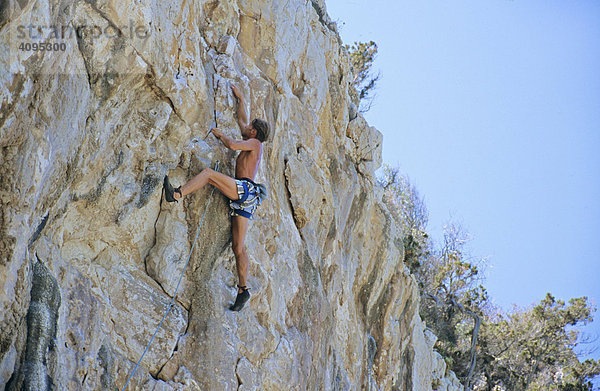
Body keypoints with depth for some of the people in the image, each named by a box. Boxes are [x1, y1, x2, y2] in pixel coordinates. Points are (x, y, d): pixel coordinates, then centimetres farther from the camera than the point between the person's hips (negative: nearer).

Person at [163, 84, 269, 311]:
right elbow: (241, 119, 44)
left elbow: (232, 145, -15)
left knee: (208, 173, -19)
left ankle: (177, 194, -36)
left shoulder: (254, 143, 5)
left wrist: (219, 134, 2)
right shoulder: (251, 144, 29)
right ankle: (243, 290, -4)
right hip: (243, 198, 9)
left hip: (245, 189, -9)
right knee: (238, 247, 1)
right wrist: (240, 98, 51)